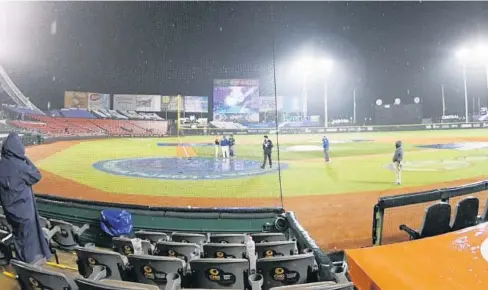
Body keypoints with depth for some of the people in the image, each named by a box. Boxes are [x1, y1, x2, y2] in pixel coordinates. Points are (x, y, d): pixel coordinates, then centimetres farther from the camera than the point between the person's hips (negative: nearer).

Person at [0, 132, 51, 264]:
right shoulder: (19, 165, -24)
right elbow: (36, 176, -10)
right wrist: (26, 160, -7)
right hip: (23, 206, -6)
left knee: (17, 232, 21)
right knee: (28, 230, 11)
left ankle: (22, 258, 36)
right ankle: (32, 258, 24)